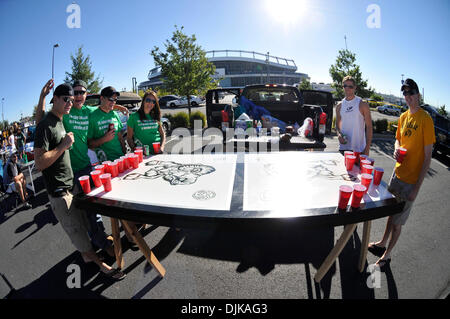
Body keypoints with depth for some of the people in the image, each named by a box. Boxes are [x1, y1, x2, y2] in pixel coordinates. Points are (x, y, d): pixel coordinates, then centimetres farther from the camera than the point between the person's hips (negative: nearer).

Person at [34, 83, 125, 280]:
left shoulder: (60, 121, 11)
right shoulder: (46, 125, -18)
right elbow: (39, 163, -24)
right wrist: (63, 146, -22)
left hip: (71, 184, 9)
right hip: (59, 191, -9)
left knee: (83, 225, 20)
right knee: (76, 230, 3)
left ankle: (86, 255, 39)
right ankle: (100, 263, 16)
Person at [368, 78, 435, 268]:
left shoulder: (426, 119, -16)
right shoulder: (403, 116, 5)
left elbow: (427, 158, -16)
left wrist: (417, 188, -18)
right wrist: (396, 149, -5)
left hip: (411, 180, -6)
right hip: (397, 172, 6)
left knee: (398, 221, 7)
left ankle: (387, 255, 24)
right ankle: (383, 243, 39)